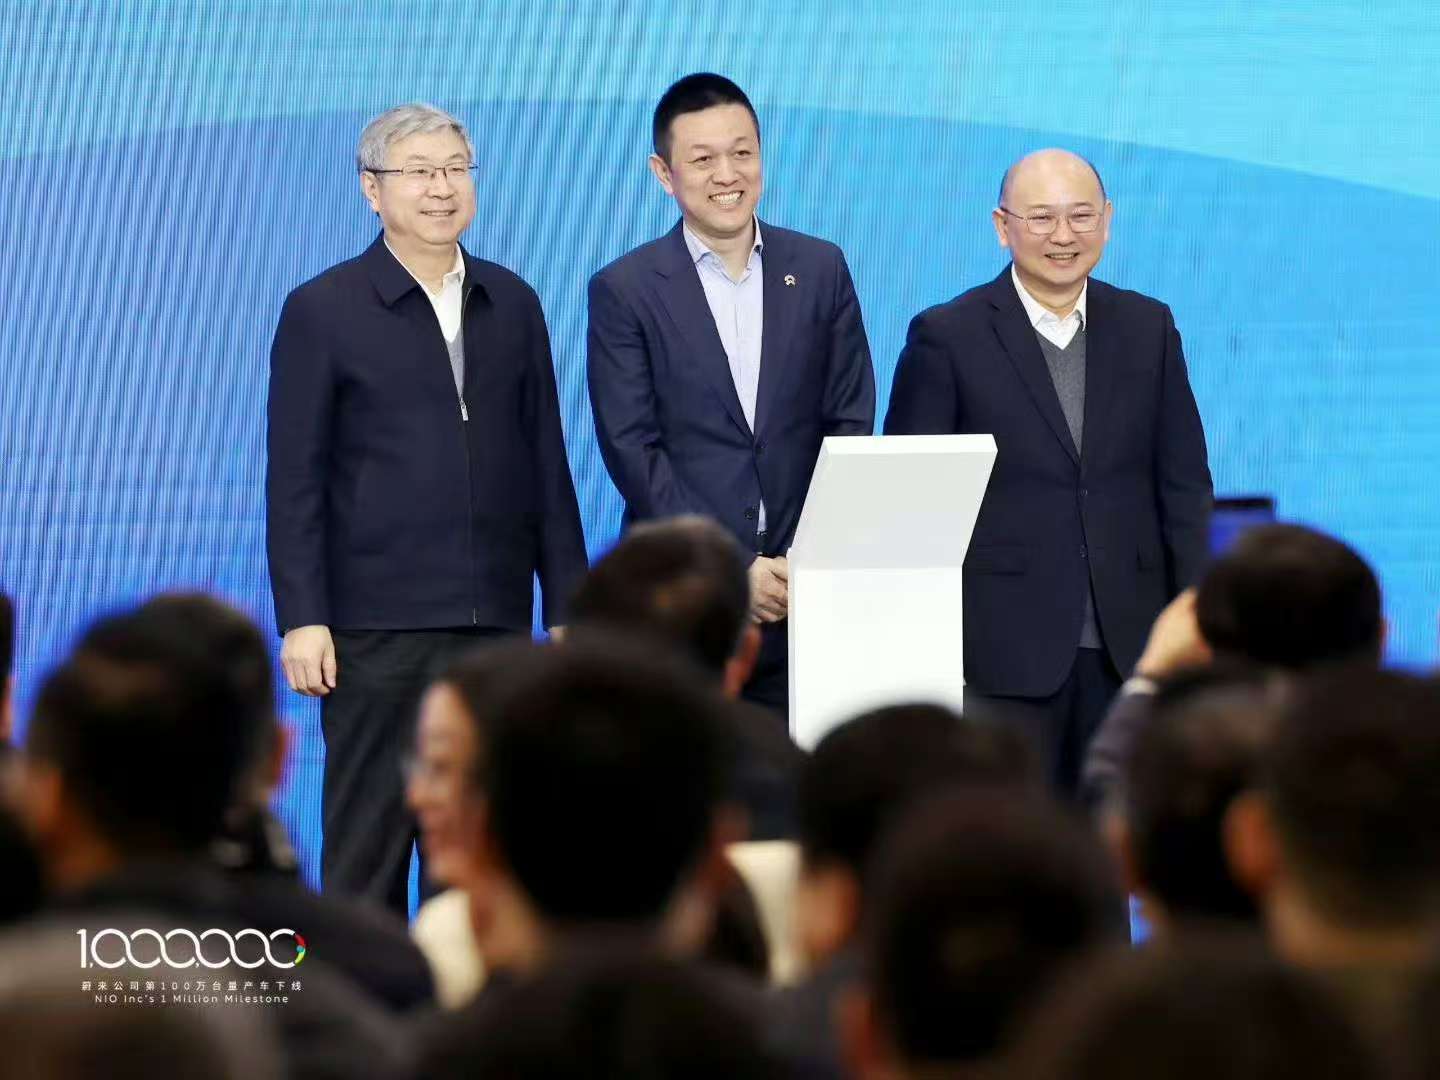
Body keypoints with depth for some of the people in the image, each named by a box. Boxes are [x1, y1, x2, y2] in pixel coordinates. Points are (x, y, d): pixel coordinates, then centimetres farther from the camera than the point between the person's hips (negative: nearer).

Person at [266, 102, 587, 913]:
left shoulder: (513, 305, 11)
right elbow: (295, 479, -2)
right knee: (369, 838, 1)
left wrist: (568, 604, 9)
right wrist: (301, 620, -9)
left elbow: (547, 467, 13)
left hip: (495, 624, 4)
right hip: (377, 629, -4)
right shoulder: (323, 312, 0)